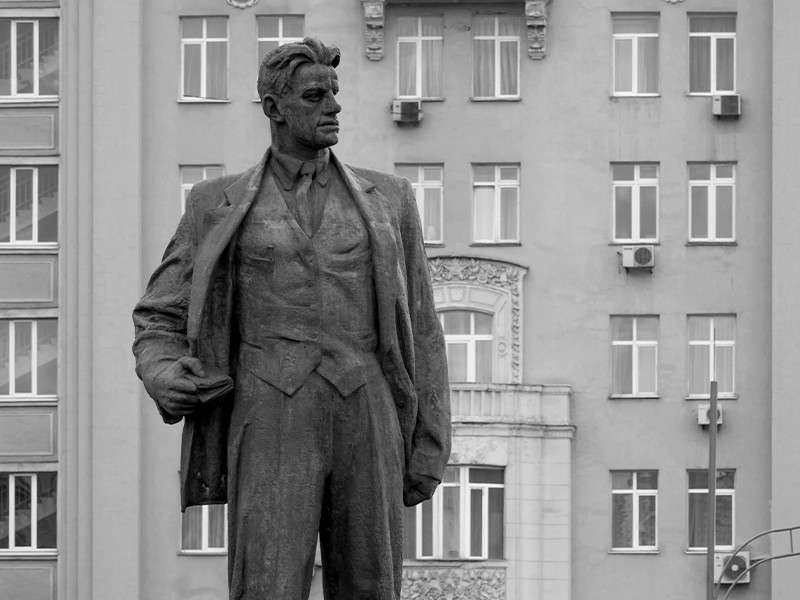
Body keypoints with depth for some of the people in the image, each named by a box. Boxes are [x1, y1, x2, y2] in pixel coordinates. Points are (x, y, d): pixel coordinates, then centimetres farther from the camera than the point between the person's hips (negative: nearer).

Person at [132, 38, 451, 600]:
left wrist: (430, 448, 7)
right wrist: (167, 382, -8)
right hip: (272, 428, -2)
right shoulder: (221, 206, 11)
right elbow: (161, 321, 15)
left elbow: (418, 329, 14)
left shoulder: (388, 199, 14)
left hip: (365, 426, 2)